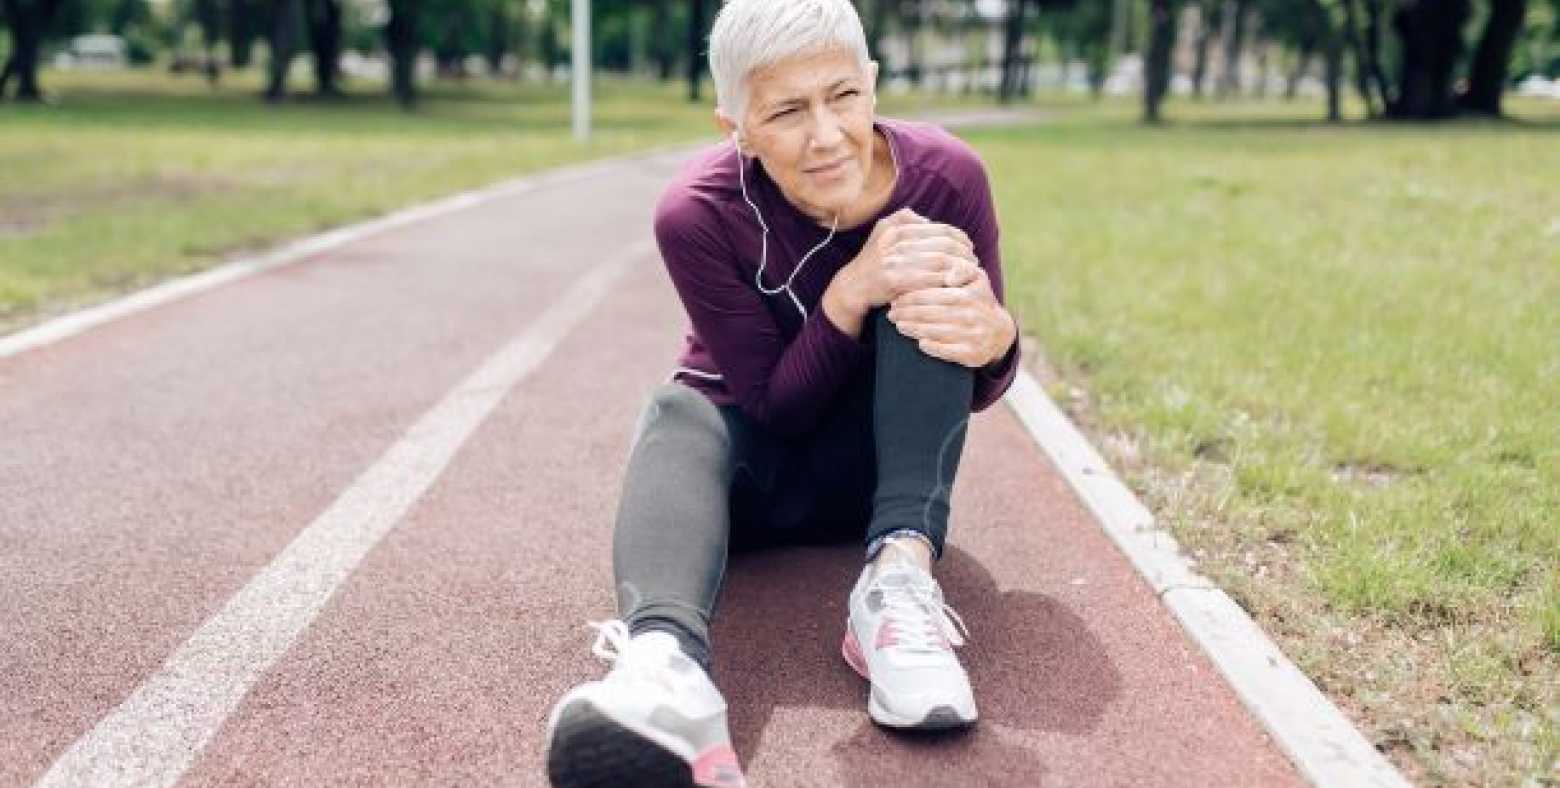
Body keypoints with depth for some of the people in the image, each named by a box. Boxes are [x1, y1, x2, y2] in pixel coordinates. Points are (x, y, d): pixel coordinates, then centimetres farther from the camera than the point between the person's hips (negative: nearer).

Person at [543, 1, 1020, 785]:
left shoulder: (944, 175, -19)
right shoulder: (699, 213, -23)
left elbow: (978, 393, -10)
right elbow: (776, 407, -20)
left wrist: (992, 335, -35)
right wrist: (851, 292, -37)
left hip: (872, 463, 1)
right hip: (756, 460, -1)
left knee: (927, 299, -25)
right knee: (678, 414, -34)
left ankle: (900, 573, -39)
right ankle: (663, 659, -63)